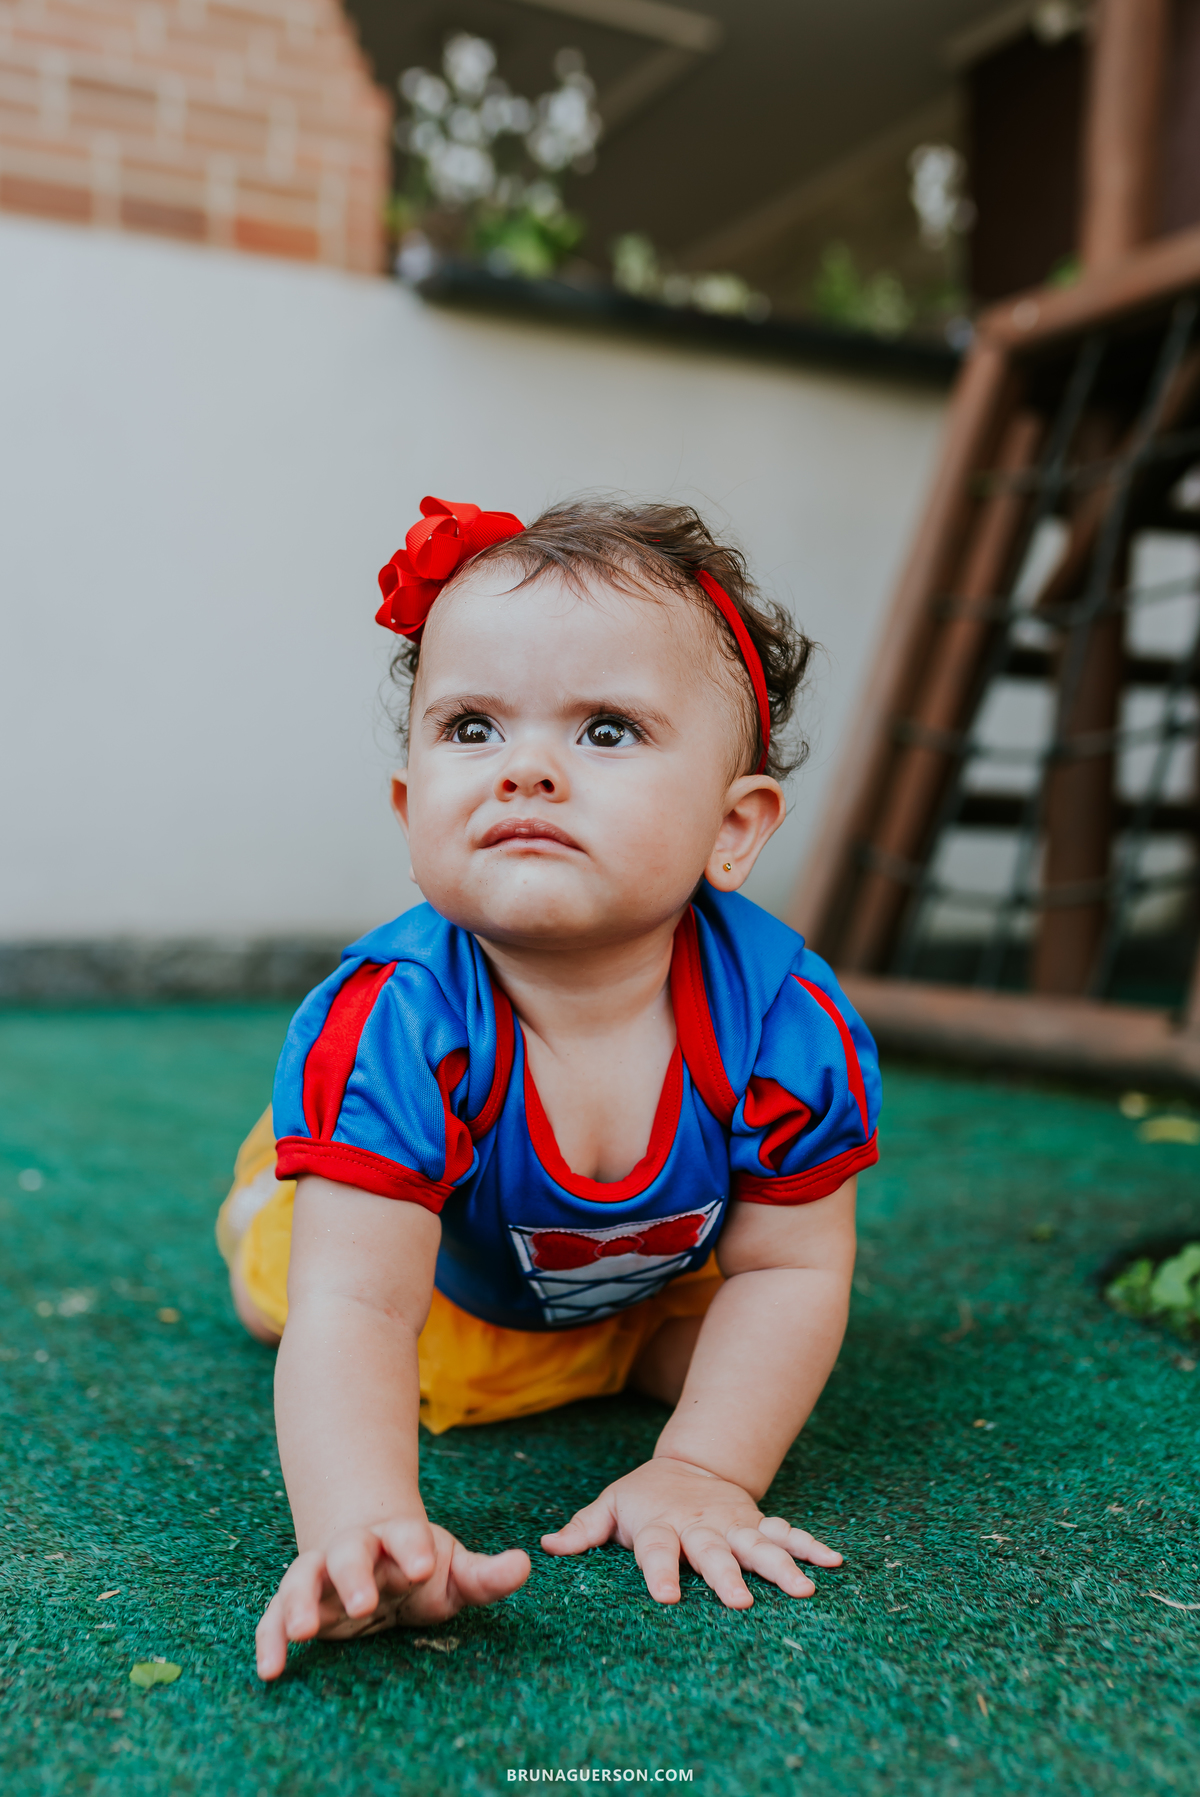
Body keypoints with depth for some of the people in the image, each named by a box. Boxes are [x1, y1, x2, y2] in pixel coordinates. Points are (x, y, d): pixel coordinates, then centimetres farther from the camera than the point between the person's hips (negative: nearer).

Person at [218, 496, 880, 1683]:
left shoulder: (788, 1027, -37)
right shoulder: (389, 1029, -43)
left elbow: (787, 1271, -25)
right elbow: (353, 1311, -46)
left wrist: (705, 1473, -32)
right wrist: (361, 1527, -61)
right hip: (433, 1252, 0)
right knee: (273, 1284, 20)